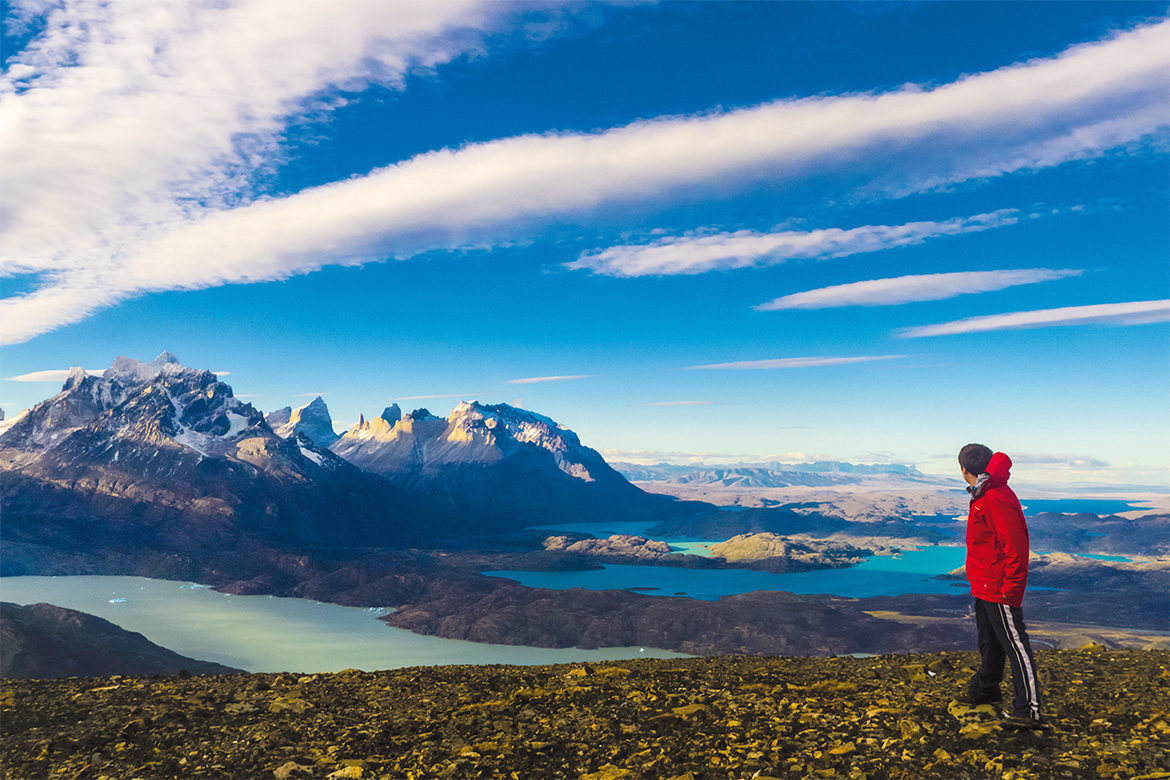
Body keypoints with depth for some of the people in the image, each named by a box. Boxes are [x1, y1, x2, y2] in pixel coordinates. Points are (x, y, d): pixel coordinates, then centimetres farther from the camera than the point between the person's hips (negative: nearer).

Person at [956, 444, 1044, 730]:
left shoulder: (997, 499, -21)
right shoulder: (982, 496, 11)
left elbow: (1015, 545, -24)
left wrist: (1010, 588, -23)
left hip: (1000, 590, -10)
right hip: (984, 588, 10)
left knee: (1015, 645, -6)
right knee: (989, 642, 22)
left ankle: (1030, 710, -2)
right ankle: (985, 689, 37)